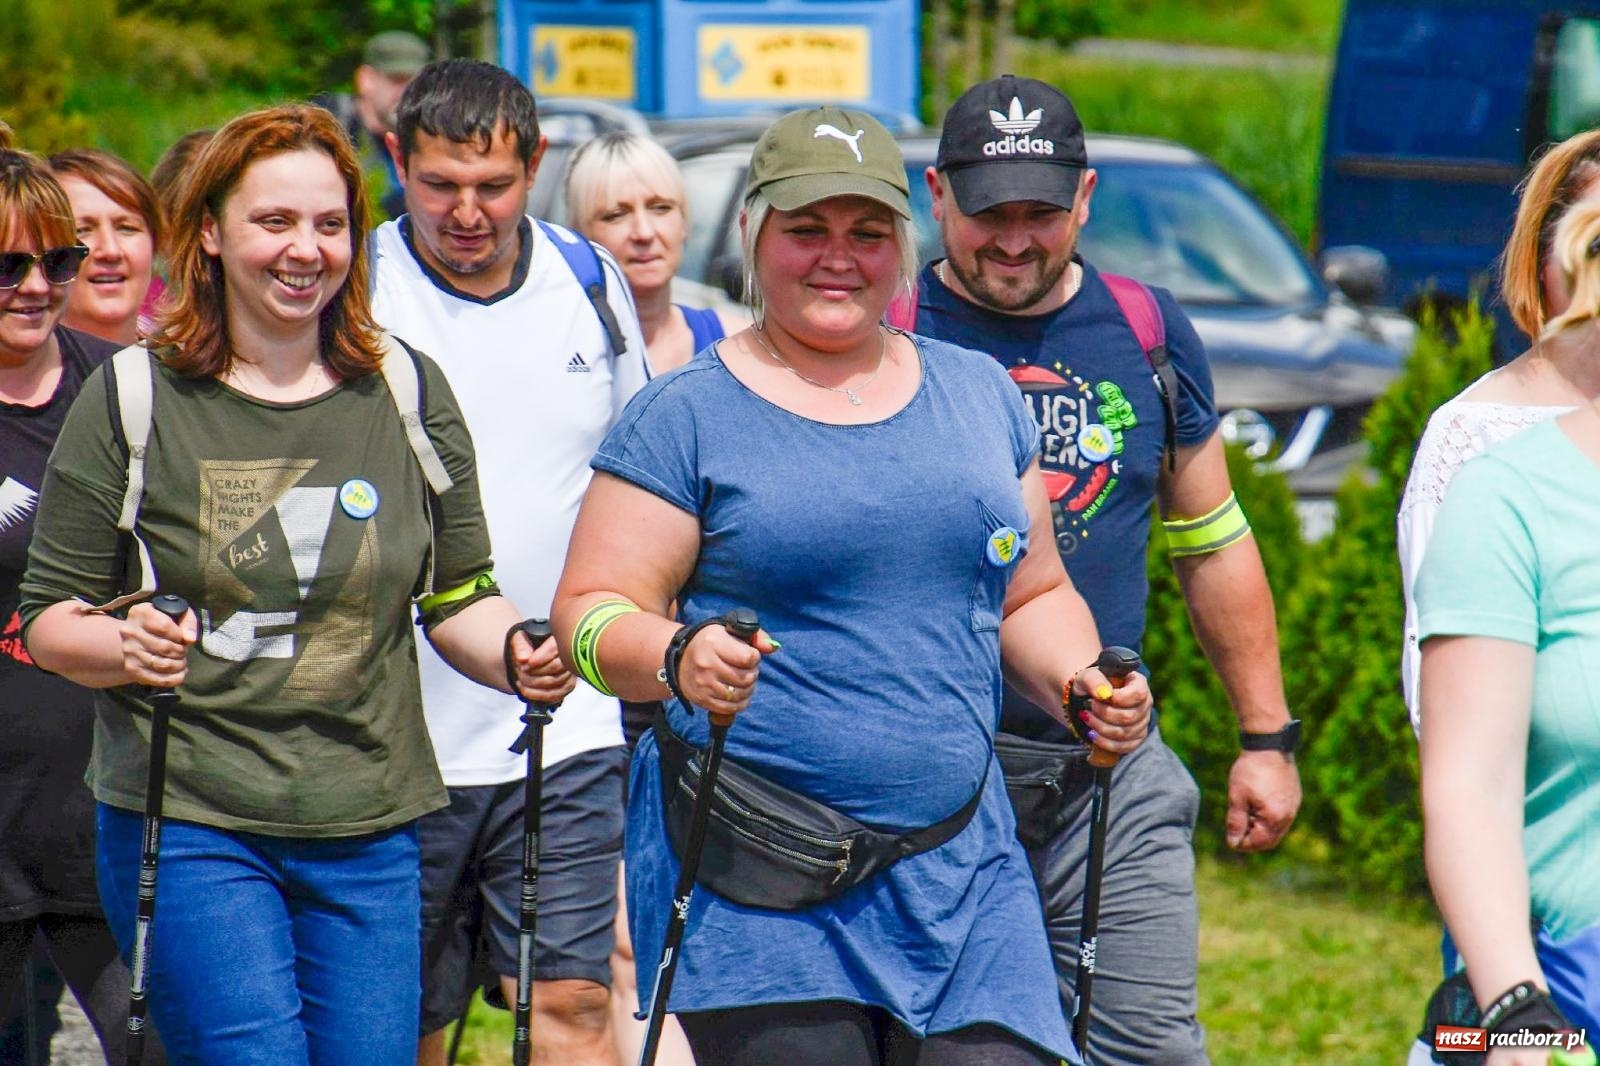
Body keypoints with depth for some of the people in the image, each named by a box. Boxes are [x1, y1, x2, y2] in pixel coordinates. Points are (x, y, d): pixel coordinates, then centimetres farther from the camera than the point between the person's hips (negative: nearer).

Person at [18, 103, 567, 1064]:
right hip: (187, 827, -3)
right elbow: (50, 616, 1)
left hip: (369, 834, 3)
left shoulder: (409, 394, 8)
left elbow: (459, 596, 14)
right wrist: (122, 645, -20)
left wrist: (518, 654, -7)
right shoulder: (133, 401, -1)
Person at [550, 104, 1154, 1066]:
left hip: (960, 865, 4)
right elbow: (592, 612, -4)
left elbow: (1034, 596, 22)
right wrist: (676, 658, -25)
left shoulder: (982, 395, 15)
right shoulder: (685, 418, 1)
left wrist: (1083, 684, 2)